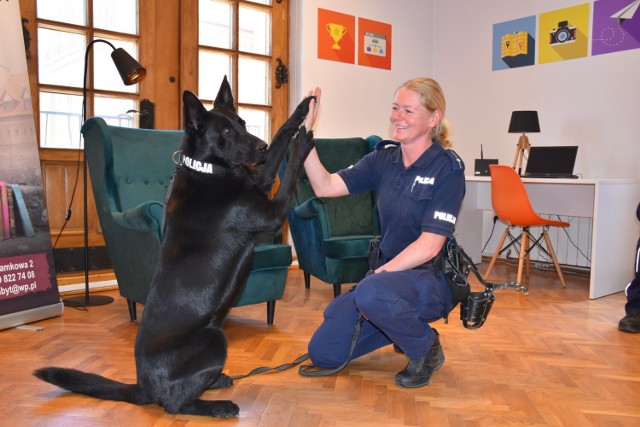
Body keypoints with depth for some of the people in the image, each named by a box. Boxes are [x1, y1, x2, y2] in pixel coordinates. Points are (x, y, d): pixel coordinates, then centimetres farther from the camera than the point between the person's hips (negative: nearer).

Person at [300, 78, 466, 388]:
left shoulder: (447, 168, -12)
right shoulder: (384, 157, 4)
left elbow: (429, 245, -18)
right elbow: (325, 187, -6)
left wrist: (378, 274, -21)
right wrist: (305, 133, -14)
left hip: (432, 279, -6)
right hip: (388, 273, 6)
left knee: (371, 293, -39)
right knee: (323, 353, 0)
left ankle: (426, 348, -8)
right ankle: (403, 326, 20)